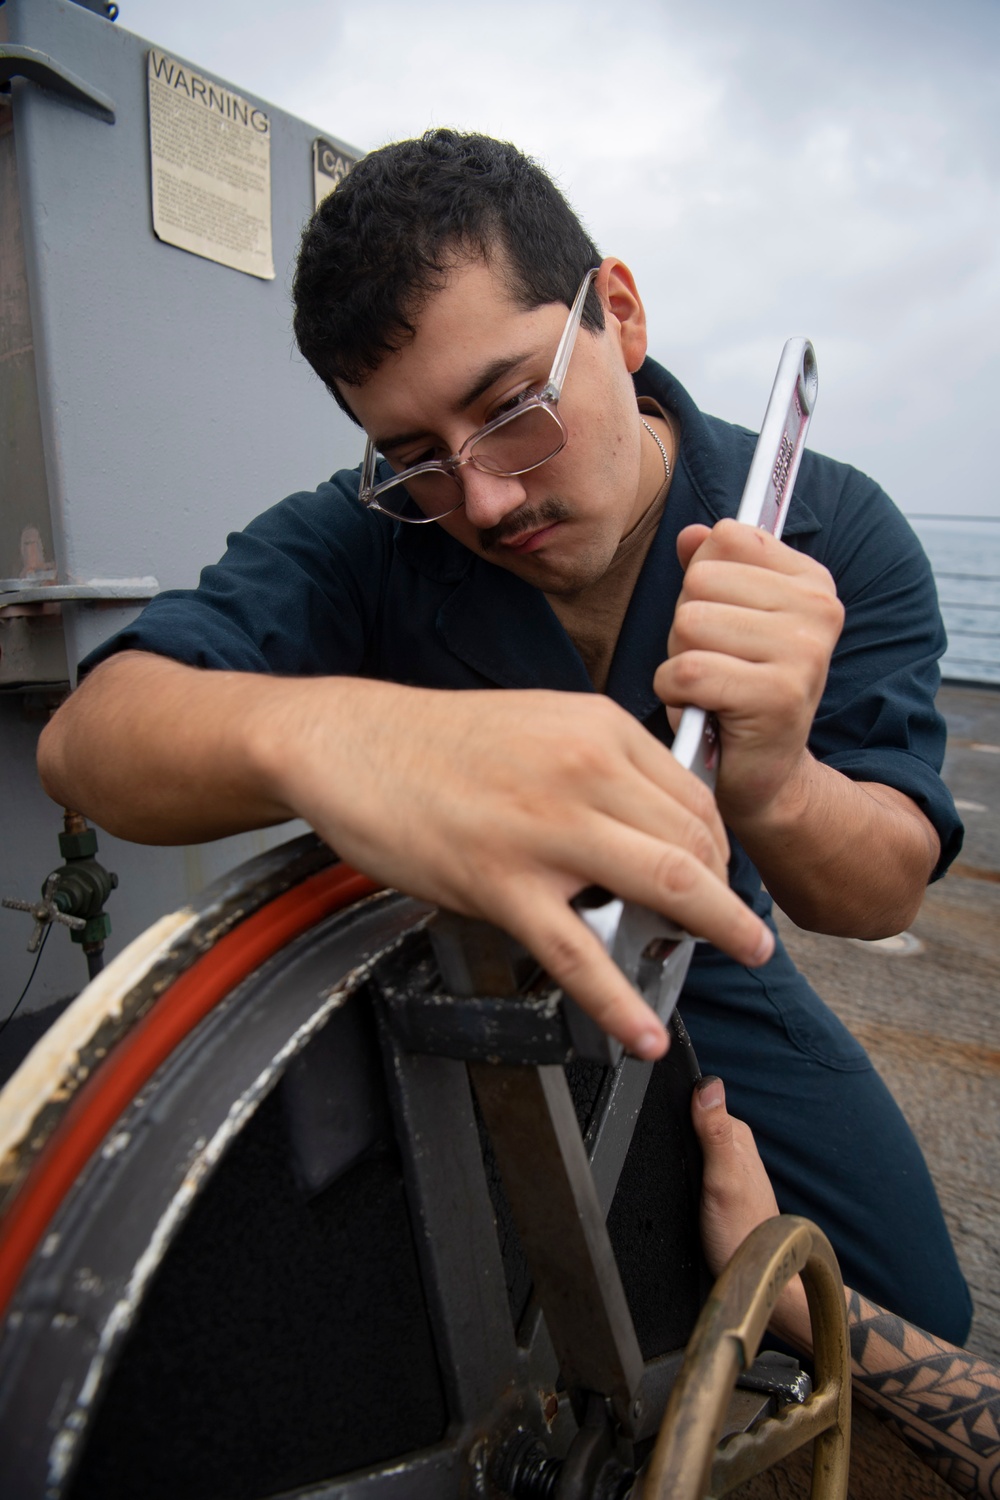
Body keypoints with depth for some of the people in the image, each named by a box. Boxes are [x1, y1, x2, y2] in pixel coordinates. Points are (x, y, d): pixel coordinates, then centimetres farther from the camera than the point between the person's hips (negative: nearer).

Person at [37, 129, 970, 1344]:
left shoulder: (833, 534, -17)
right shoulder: (357, 540, -21)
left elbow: (886, 895, -20)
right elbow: (87, 734, -33)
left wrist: (776, 790, -45)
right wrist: (315, 731, -57)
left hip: (702, 967, 2)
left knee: (915, 1326, -3)